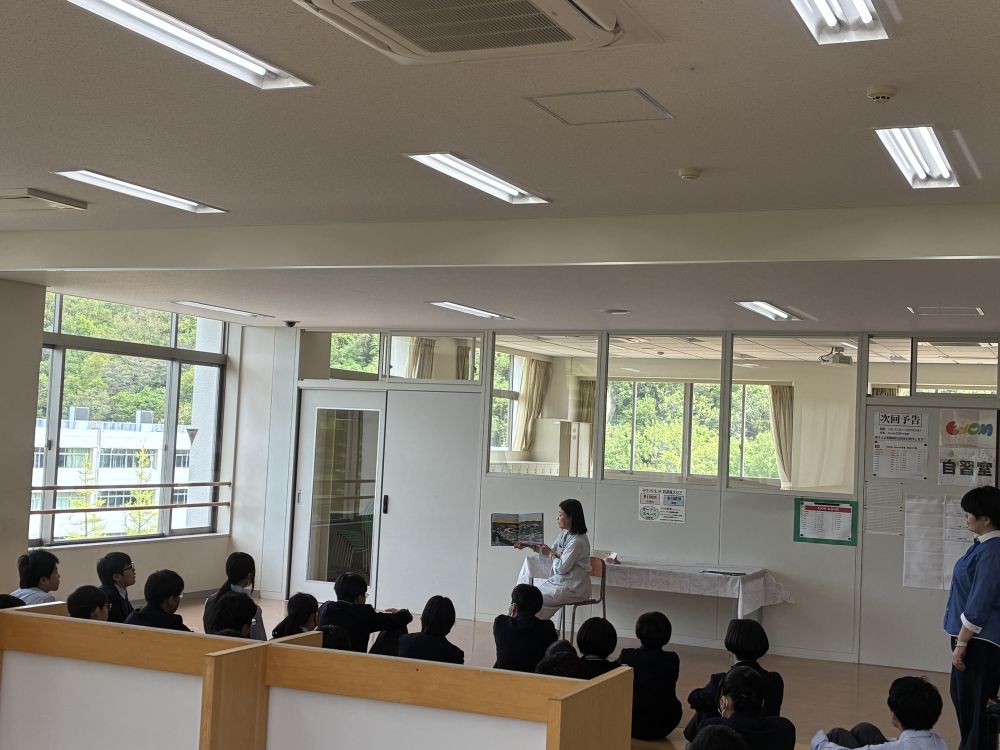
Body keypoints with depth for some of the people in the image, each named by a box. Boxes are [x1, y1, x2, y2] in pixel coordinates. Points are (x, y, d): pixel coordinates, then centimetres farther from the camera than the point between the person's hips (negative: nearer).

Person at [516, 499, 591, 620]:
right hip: (560, 581, 9)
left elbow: (562, 568, -21)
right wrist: (529, 545, 8)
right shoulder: (565, 533, 6)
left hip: (574, 589, -9)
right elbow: (551, 552, 18)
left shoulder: (577, 541, -24)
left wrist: (550, 554, -5)